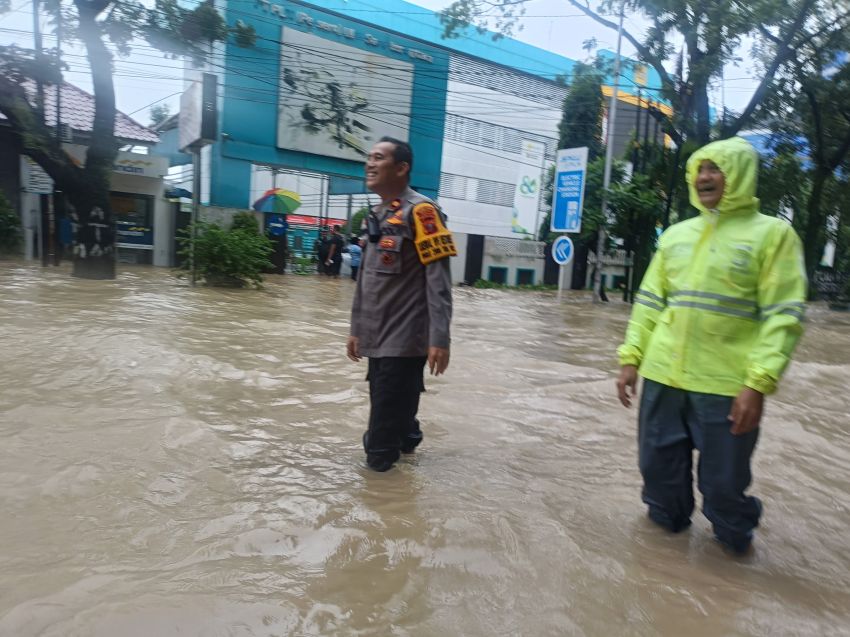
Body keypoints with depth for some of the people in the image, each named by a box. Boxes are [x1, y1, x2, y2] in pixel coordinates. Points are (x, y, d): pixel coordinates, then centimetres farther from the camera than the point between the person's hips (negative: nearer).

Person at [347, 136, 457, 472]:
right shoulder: (375, 215, 14)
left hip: (404, 340, -8)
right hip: (377, 339, 8)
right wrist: (357, 328, 20)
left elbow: (438, 280, -17)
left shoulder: (420, 211, -11)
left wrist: (439, 339, -21)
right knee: (389, 414, 15)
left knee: (388, 417, -1)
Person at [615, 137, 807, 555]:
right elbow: (650, 301, 12)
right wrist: (630, 357, 5)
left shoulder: (772, 233, -3)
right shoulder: (676, 234, 11)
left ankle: (735, 537, 39)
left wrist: (758, 382, -16)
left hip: (726, 385, -4)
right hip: (663, 376, 4)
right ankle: (667, 521, 42)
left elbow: (783, 315, -8)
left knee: (723, 478, 9)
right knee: (658, 465, 14)